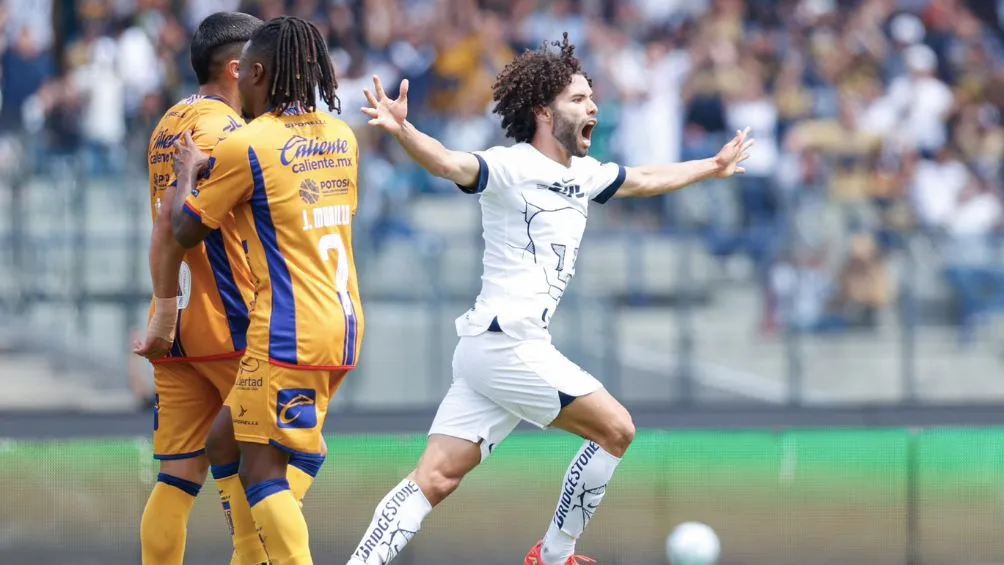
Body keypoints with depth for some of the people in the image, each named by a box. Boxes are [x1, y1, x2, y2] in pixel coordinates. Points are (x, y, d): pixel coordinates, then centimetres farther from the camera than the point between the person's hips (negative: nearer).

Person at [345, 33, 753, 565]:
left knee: (435, 479, -1)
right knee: (615, 430, 2)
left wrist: (713, 167, 47)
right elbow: (450, 163, -29)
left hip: (489, 348, 8)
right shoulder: (511, 167, -10)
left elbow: (645, 180, 35)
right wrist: (402, 131, -48)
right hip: (507, 340, -8)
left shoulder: (582, 174, 17)